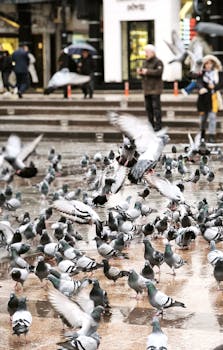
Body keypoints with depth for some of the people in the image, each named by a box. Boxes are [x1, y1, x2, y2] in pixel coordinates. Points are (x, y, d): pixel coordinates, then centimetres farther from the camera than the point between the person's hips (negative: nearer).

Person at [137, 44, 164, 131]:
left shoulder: (158, 62, -7)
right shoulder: (145, 62, 18)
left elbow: (159, 72, -22)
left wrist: (147, 72, -21)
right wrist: (140, 72, 0)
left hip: (155, 89, -8)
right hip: (147, 89, 8)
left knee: (156, 107, -9)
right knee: (148, 107, 7)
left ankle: (158, 125, -7)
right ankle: (151, 124, 14)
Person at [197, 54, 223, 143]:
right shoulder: (202, 73, 3)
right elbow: (199, 82, -12)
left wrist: (214, 86, -21)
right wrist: (201, 88, -33)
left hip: (213, 97, -1)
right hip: (203, 97, 1)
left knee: (212, 116, -9)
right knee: (203, 116, 10)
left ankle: (212, 136, -6)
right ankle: (202, 134, 32)